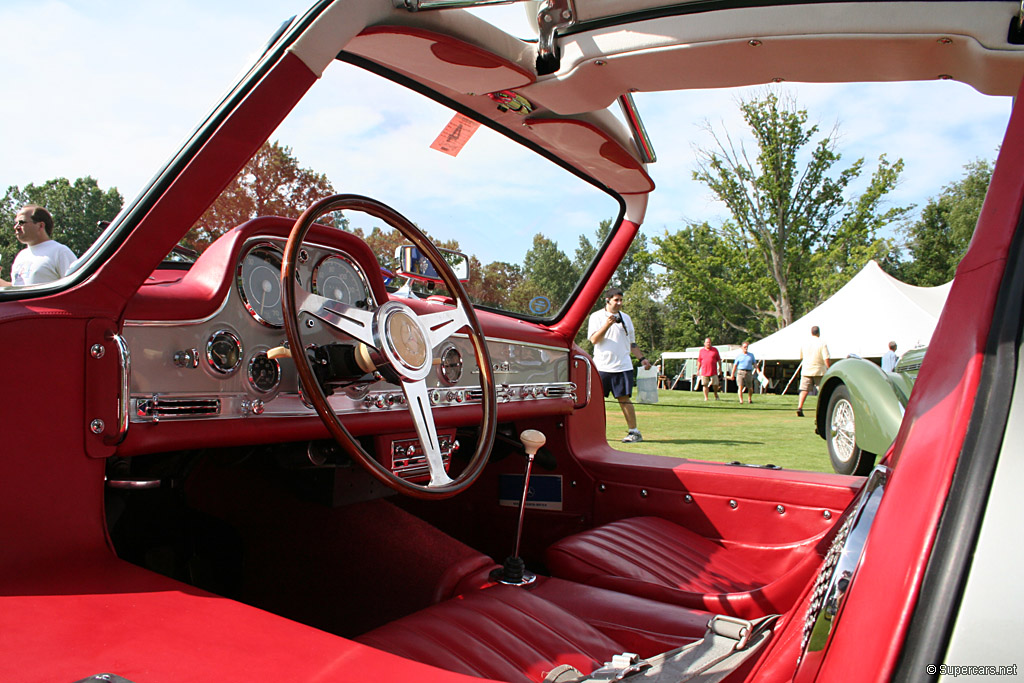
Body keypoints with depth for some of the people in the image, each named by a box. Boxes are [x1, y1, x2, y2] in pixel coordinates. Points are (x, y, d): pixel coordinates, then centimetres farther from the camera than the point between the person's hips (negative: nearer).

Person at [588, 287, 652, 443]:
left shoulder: (626, 318, 14)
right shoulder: (596, 316, 3)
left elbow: (632, 343, 20)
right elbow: (594, 339, -9)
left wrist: (641, 358, 10)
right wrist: (607, 324, -18)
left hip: (622, 366, 2)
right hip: (601, 366, -1)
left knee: (624, 399, -1)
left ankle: (634, 432, 4)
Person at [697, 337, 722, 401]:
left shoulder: (715, 350, 9)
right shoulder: (701, 351, 10)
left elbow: (719, 359, 12)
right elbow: (699, 361, 12)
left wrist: (720, 367, 5)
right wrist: (698, 370, 8)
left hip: (713, 371, 0)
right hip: (704, 371, 0)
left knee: (715, 384, 1)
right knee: (705, 385, -2)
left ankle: (716, 395, 26)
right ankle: (706, 398, 5)